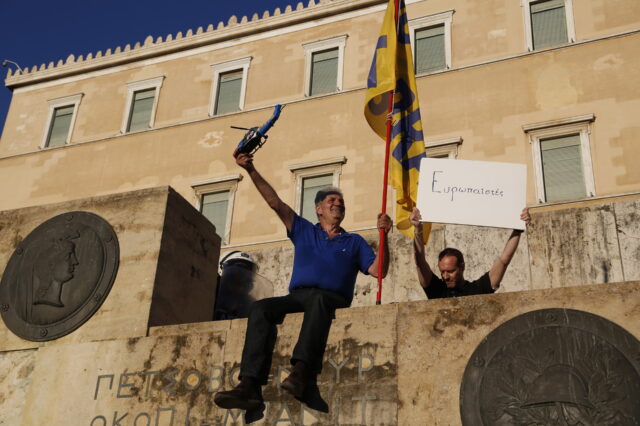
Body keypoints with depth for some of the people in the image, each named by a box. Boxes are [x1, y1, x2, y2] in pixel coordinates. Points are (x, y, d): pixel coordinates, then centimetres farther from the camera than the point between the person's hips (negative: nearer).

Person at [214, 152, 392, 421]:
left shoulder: (354, 242, 24)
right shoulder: (304, 231, 27)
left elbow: (378, 271, 12)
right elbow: (275, 202, 21)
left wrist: (383, 236, -1)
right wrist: (251, 170, 15)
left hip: (333, 299, -2)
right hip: (298, 295, 2)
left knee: (317, 301, -40)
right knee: (261, 308, -29)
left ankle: (301, 372, -58)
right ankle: (250, 386, -43)